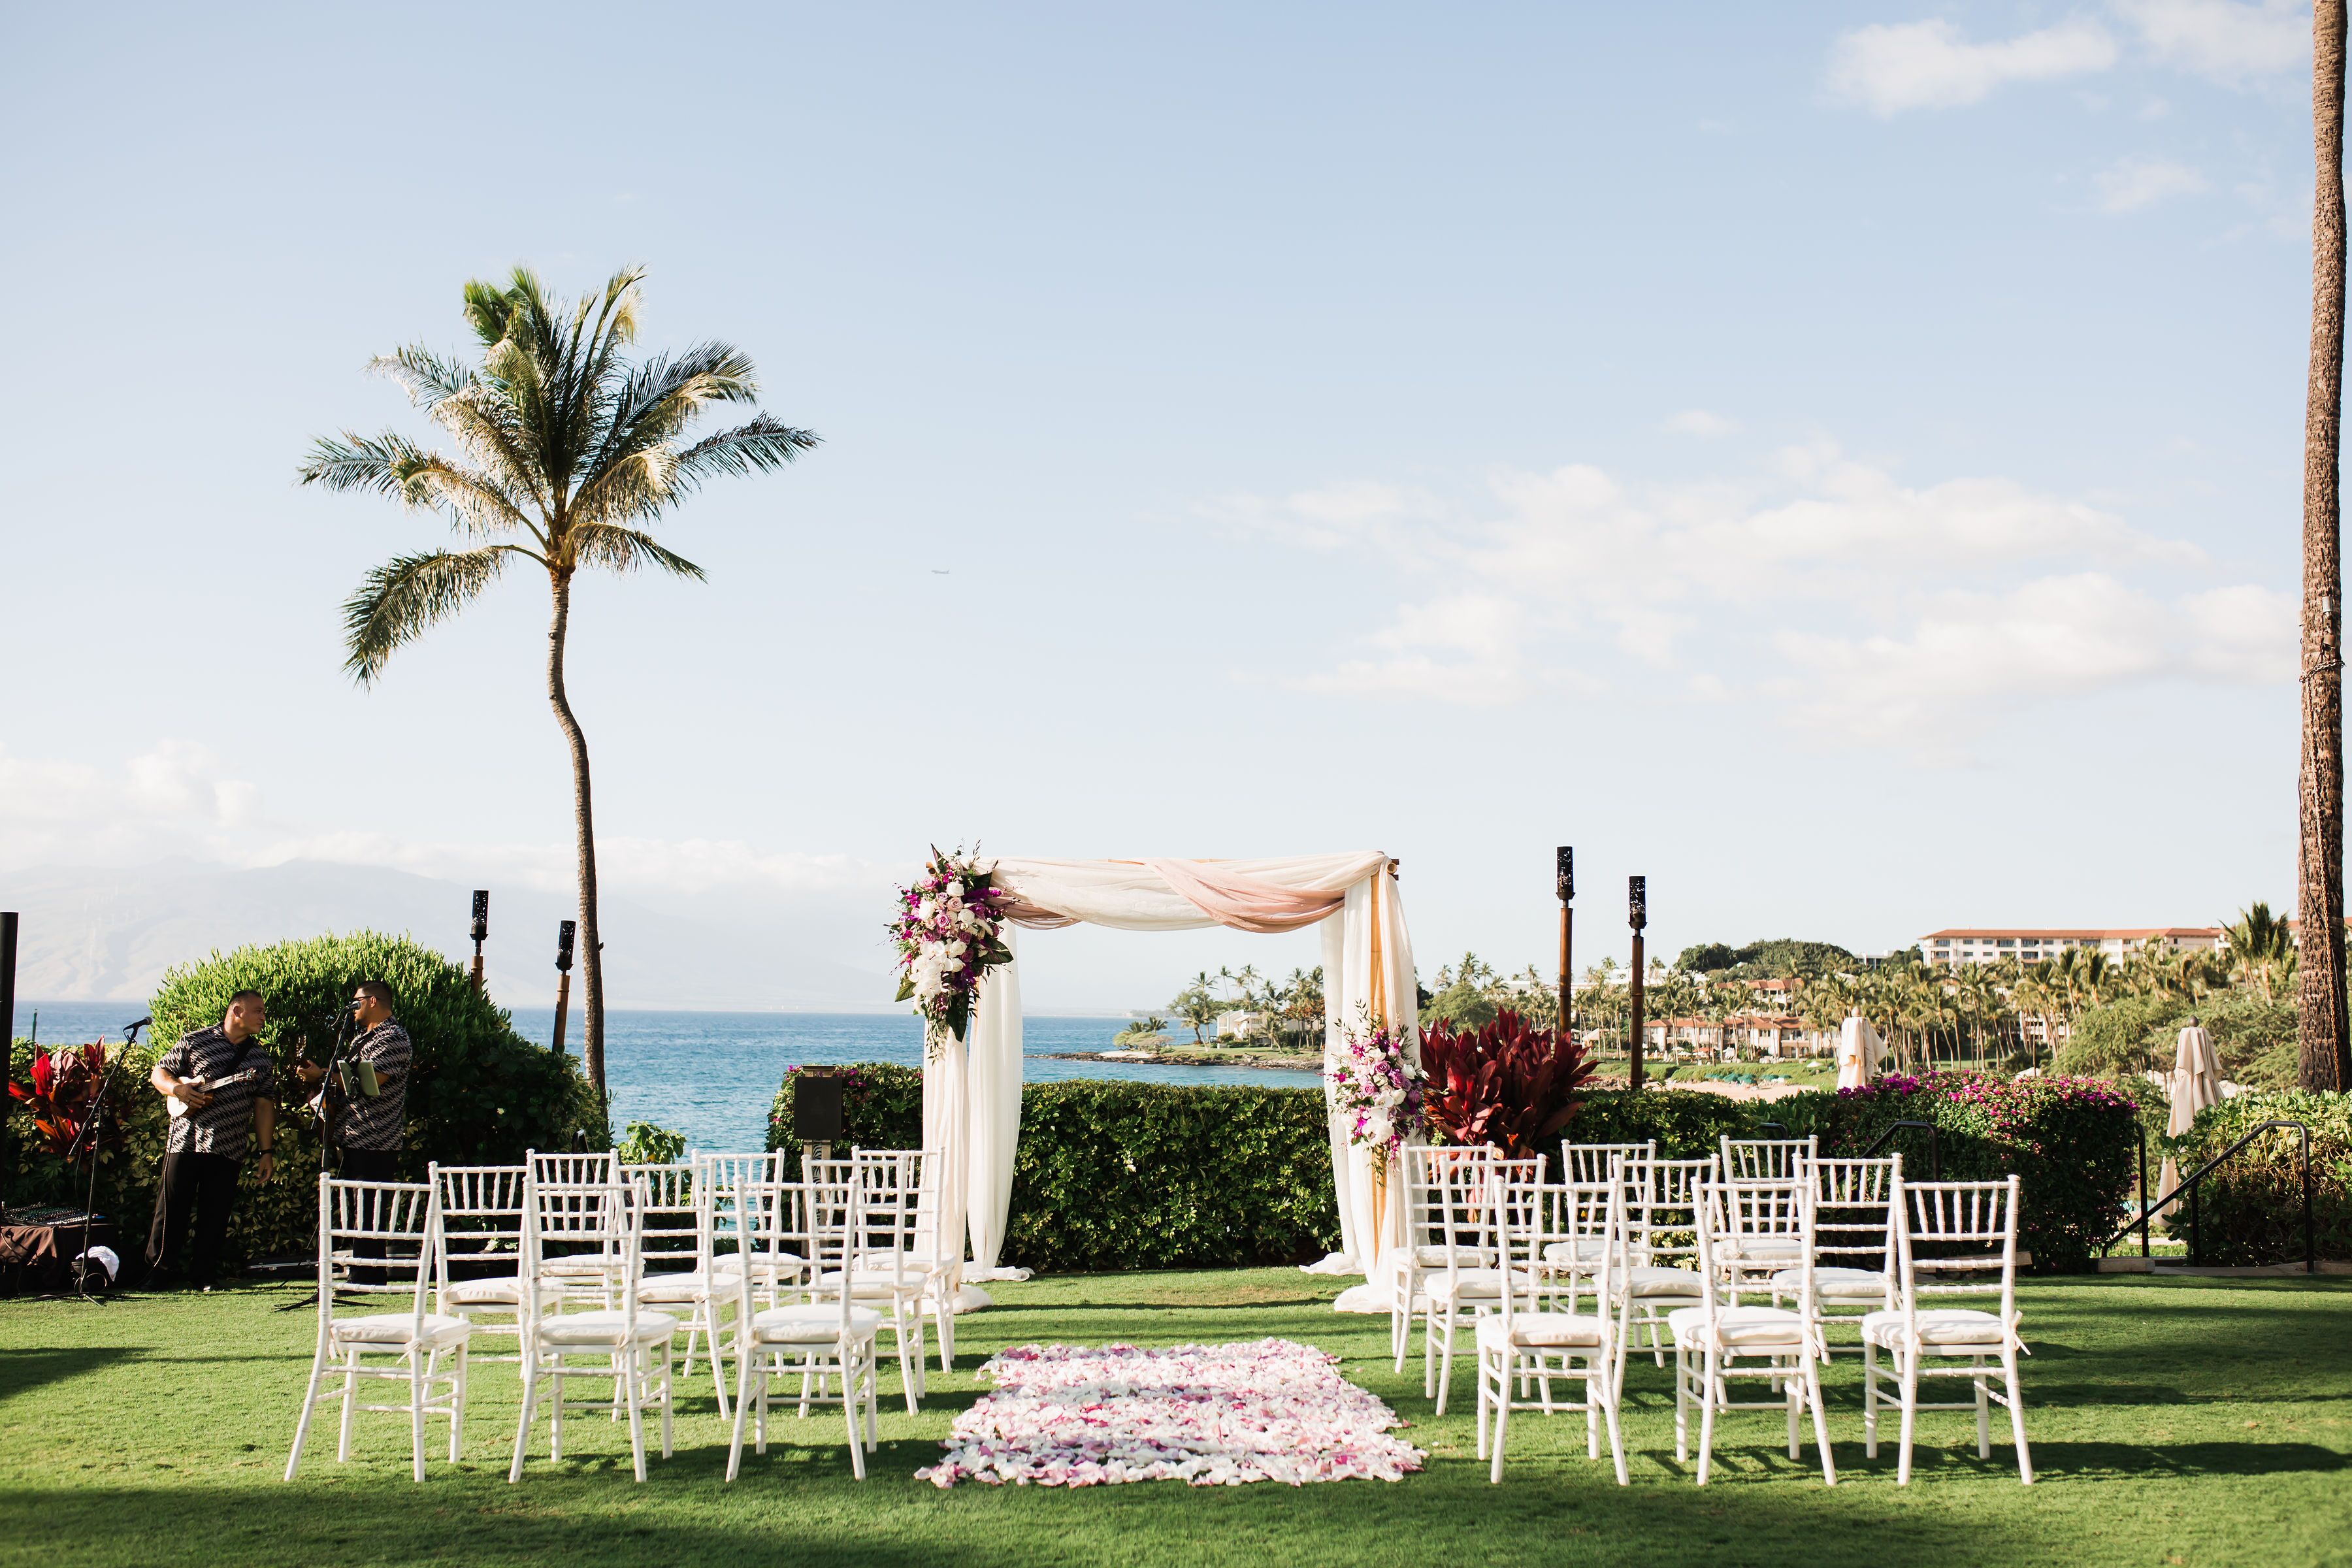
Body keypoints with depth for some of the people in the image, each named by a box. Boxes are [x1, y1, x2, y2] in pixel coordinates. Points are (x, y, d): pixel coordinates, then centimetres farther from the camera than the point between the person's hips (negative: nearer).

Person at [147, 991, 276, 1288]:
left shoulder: (260, 1058, 11)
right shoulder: (196, 1041, 3)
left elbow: (264, 1105, 9)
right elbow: (158, 1073, 8)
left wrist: (267, 1151, 4)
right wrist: (177, 1089, -14)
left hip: (228, 1150, 2)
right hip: (185, 1139, -2)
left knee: (215, 1217, 3)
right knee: (172, 1208, 1)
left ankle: (203, 1275, 12)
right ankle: (158, 1269, 13)